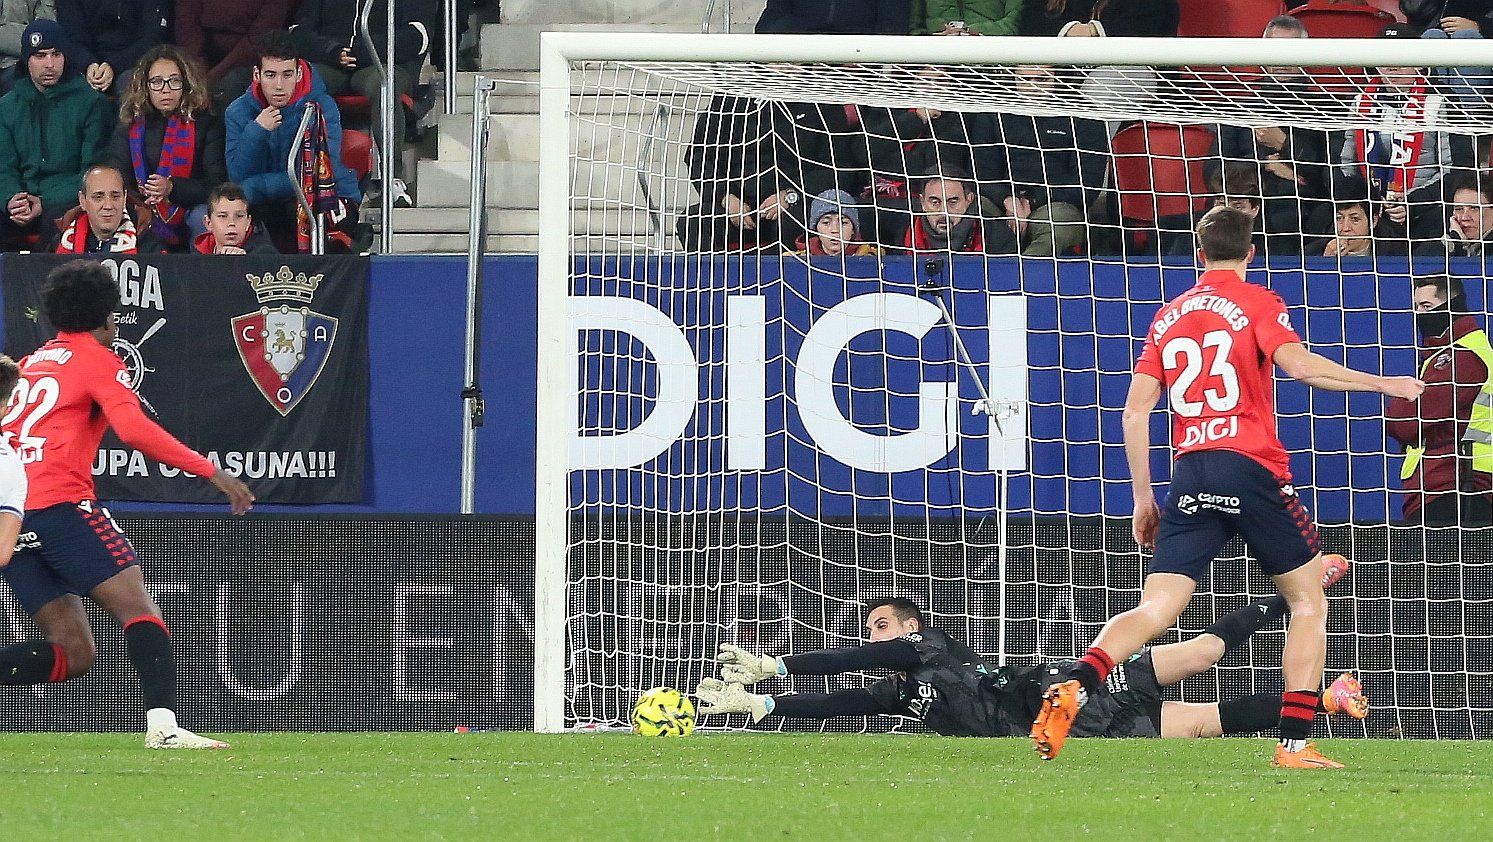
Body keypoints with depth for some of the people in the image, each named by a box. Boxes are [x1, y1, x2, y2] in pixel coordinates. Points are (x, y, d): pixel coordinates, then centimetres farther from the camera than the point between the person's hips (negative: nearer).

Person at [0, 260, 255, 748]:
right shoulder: (97, 359, 3)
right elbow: (133, 429, -12)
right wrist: (210, 472, -11)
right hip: (60, 502, -7)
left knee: (72, 653, 5)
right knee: (136, 606, -11)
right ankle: (163, 725, -30)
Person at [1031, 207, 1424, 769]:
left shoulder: (1169, 315, 18)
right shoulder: (1256, 302, 3)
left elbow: (1135, 411, 14)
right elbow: (1297, 364, -15)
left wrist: (1143, 497, 20)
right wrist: (1383, 384, -5)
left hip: (1189, 475, 4)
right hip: (1251, 468, -4)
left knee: (1155, 610, -1)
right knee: (1308, 599, 11)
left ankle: (1073, 687, -27)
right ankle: (1295, 743, 2)